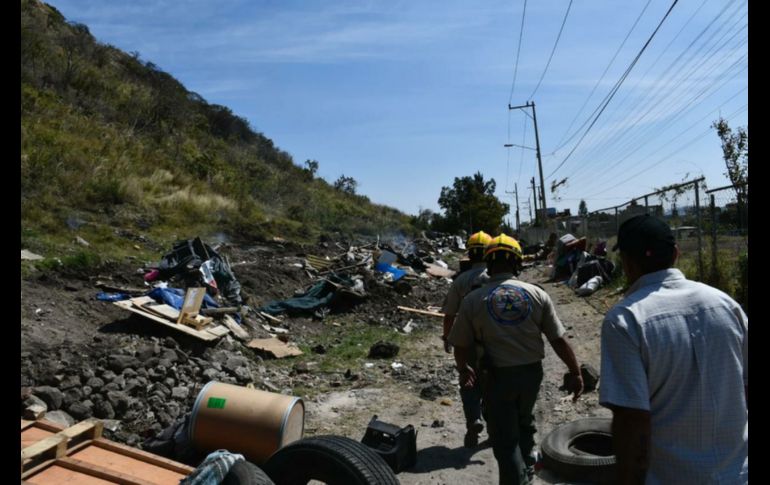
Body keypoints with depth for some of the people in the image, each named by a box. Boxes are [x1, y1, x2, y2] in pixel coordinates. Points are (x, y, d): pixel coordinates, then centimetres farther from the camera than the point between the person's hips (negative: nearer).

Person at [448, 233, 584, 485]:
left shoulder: (472, 300, -9)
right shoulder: (537, 294, -5)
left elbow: (461, 346, -4)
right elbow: (559, 340, -3)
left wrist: (464, 370, 12)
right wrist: (575, 372, 7)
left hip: (498, 376, -4)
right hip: (532, 371, 4)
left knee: (504, 438, 10)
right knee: (524, 421, 30)